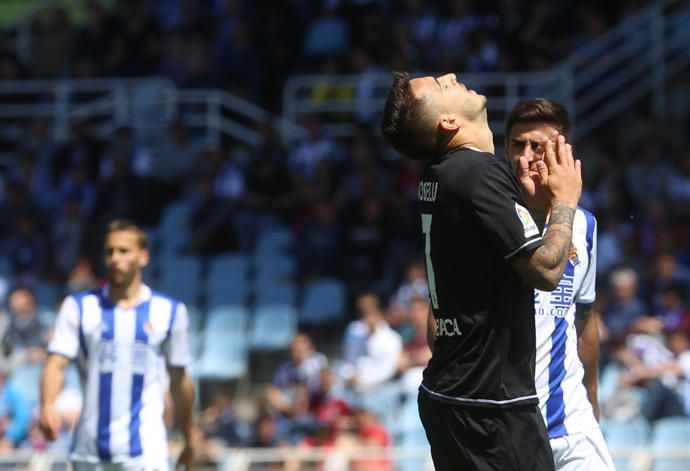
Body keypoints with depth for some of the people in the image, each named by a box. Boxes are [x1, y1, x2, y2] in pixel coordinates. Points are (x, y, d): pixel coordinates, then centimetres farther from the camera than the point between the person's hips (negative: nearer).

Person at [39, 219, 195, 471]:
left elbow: (179, 381, 13)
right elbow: (56, 363, -5)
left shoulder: (169, 311, 6)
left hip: (144, 450, -2)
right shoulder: (79, 306, 6)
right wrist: (47, 406, -24)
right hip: (89, 449, 2)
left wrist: (189, 441, 17)